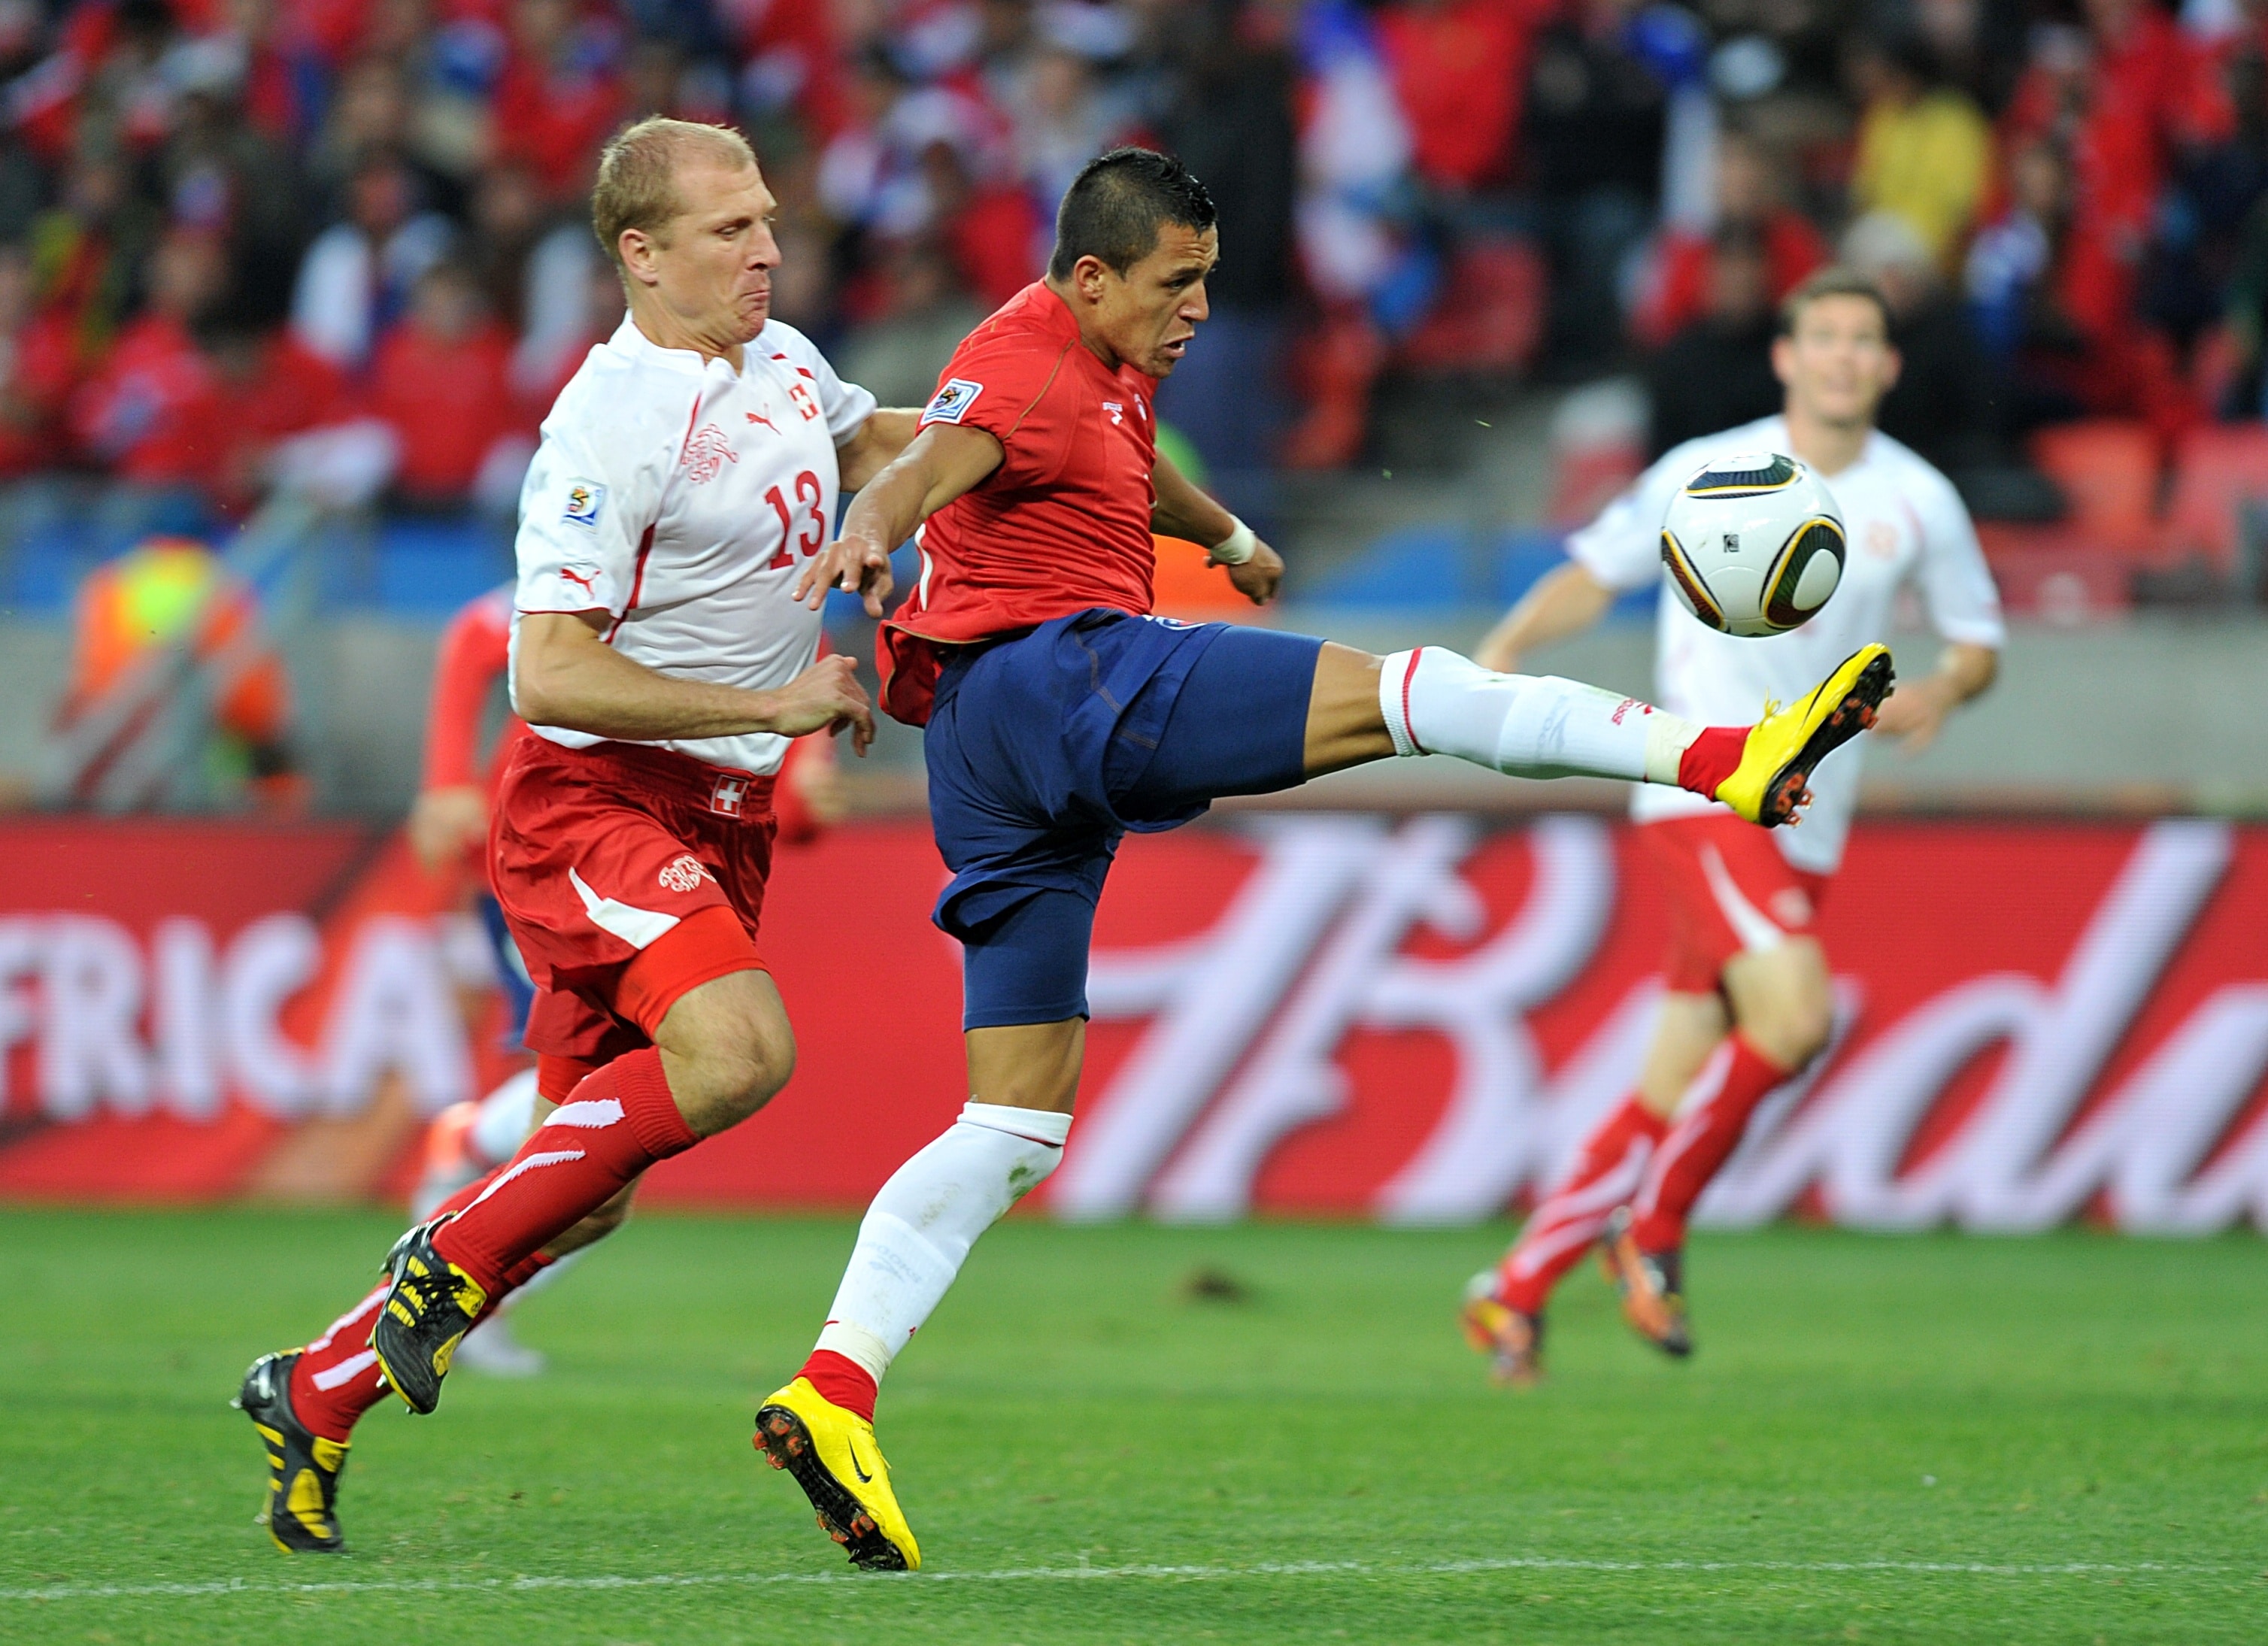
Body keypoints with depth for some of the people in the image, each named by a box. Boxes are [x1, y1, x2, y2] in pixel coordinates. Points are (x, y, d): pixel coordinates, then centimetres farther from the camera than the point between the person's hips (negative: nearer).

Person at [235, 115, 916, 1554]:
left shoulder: (785, 361, 9)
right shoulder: (611, 425, -18)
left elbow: (873, 444, 32)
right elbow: (549, 676, -23)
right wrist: (773, 703, -21)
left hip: (720, 816, 8)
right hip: (595, 798, -8)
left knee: (586, 1196, 7)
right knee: (738, 1052, -32)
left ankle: (319, 1393, 21)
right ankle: (456, 1253, -15)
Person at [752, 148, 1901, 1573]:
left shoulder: (1109, 367, 22)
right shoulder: (1026, 374, -9)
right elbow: (932, 466, -31)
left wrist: (1228, 536, 64)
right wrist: (869, 533, -53)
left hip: (996, 772, 10)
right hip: (1061, 674, -10)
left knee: (1015, 1130, 5)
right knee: (1405, 691, -15)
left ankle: (832, 1392, -5)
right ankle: (1728, 755, -23)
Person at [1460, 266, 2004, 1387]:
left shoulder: (1918, 502, 6)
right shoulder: (1708, 474, -1)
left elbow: (1978, 642, 16)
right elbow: (1594, 573, 7)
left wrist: (1943, 689, -7)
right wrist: (1506, 647, -10)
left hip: (1809, 822, 4)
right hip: (1705, 791, -4)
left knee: (1675, 1093, 3)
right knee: (1796, 1013, -26)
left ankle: (1515, 1293, 15)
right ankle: (1654, 1230, -6)